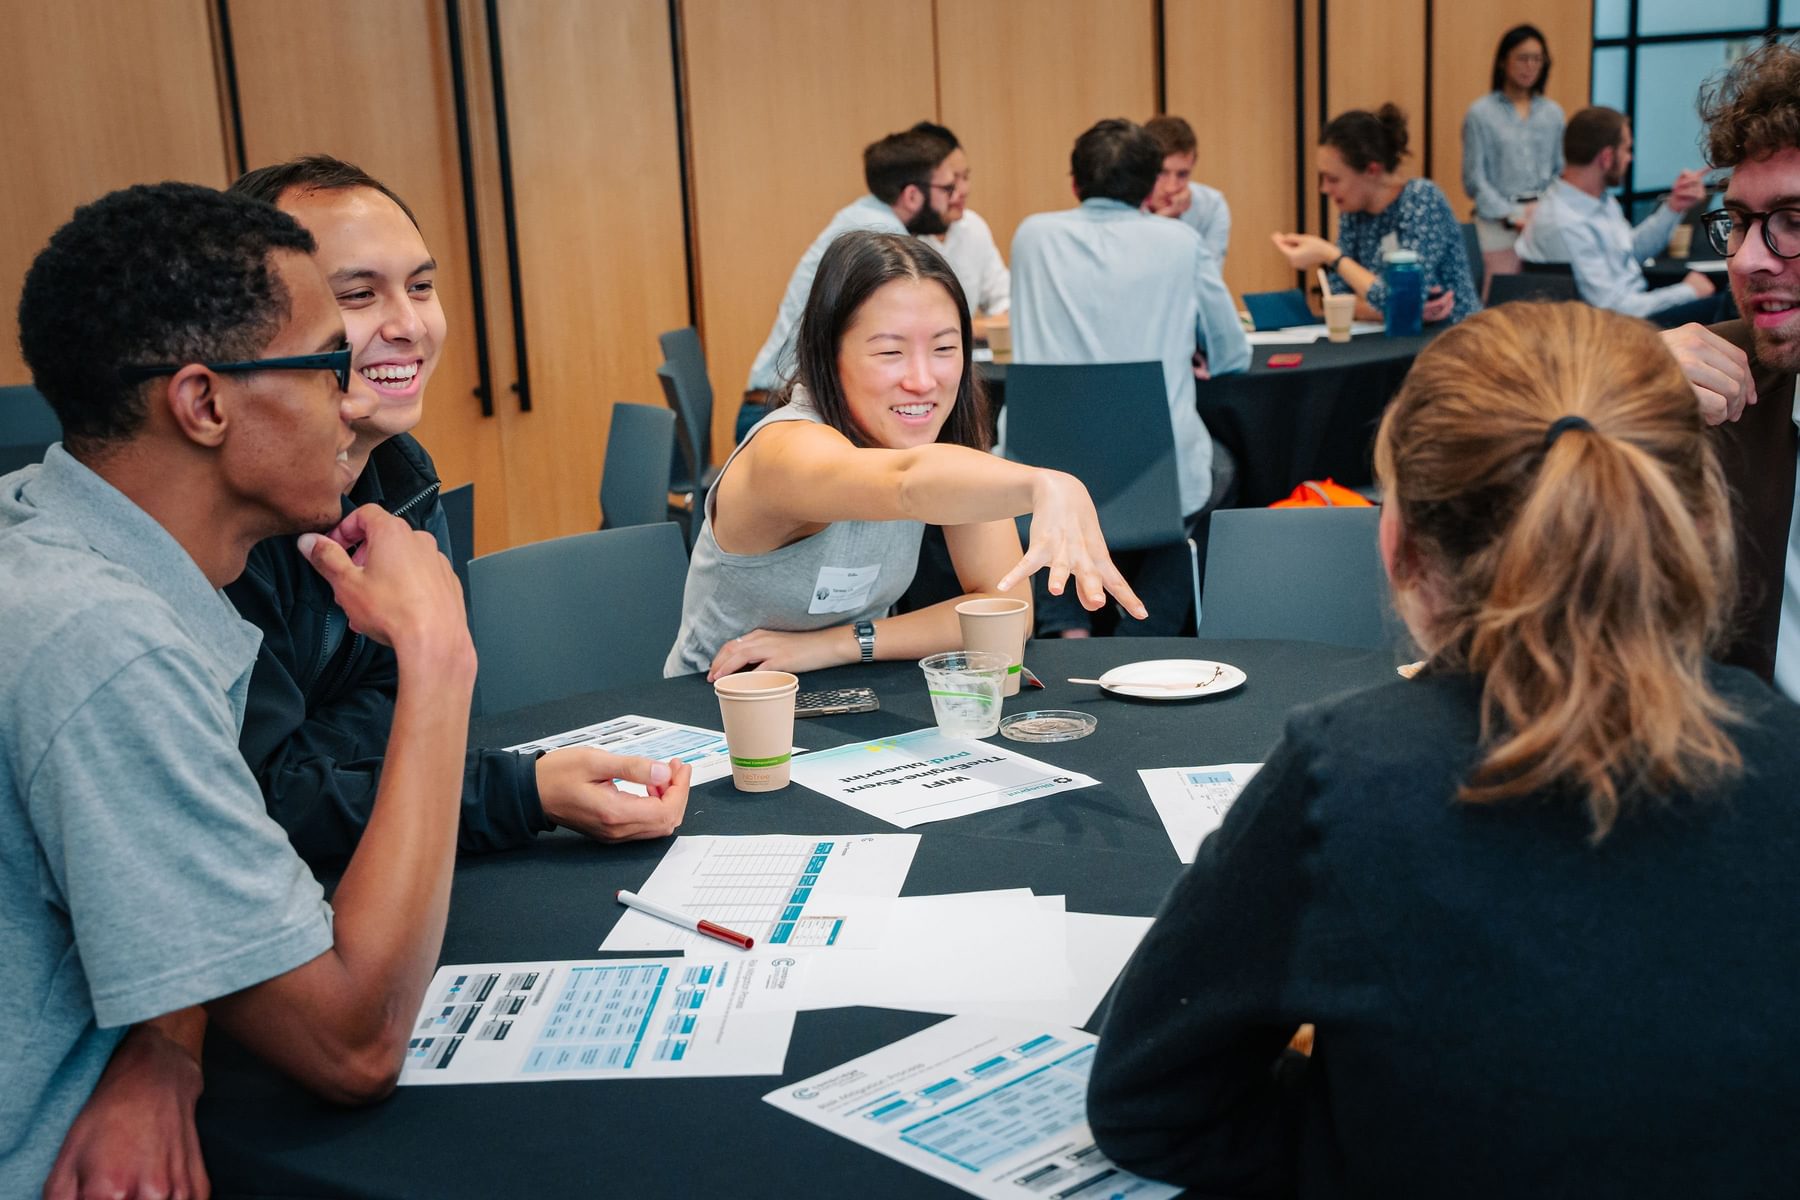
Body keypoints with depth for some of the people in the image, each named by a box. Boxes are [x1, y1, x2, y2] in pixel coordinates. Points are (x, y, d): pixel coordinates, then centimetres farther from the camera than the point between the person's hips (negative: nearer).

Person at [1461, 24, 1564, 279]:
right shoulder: (1481, 113, 0)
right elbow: (1474, 179, -3)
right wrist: (1512, 217, -11)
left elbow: (1561, 172, 14)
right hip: (1498, 221, -3)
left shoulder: (1553, 112, 12)